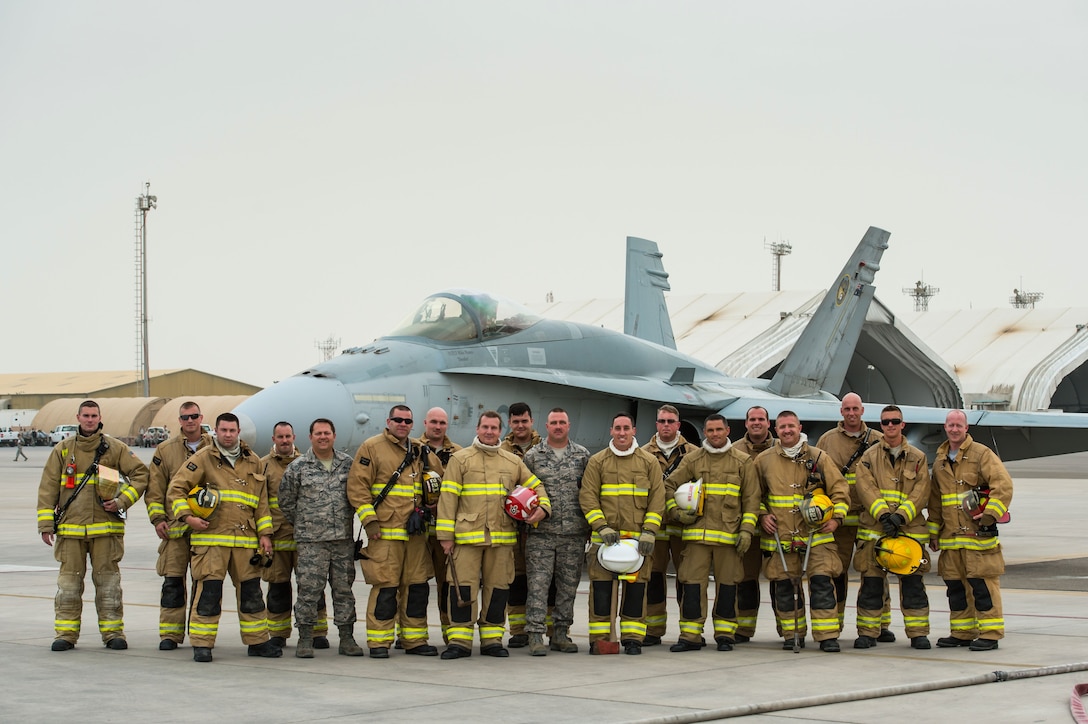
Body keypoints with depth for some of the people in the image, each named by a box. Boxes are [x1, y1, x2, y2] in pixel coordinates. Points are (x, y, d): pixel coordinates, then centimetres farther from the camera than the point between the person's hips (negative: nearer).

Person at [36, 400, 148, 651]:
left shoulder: (115, 448, 5)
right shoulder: (63, 449, 8)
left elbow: (140, 474, 6)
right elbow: (48, 487, 8)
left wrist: (122, 501, -7)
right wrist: (46, 524, 1)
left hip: (105, 527, -1)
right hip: (70, 528, 1)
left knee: (108, 580, 3)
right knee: (69, 581, 1)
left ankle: (113, 631, 9)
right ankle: (66, 632, 7)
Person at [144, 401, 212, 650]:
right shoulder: (165, 450, 7)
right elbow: (154, 488, 8)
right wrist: (157, 518, -2)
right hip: (175, 526, 0)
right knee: (173, 581, -2)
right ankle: (170, 634, 3)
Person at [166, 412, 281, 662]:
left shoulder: (253, 462, 15)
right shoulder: (203, 459, 3)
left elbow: (262, 501, 17)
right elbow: (176, 488, 0)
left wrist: (264, 534, 10)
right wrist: (187, 516, -11)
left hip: (245, 539, 4)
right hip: (210, 537, -4)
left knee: (251, 590, 8)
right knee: (208, 590, -7)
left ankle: (258, 641, 19)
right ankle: (202, 644, 0)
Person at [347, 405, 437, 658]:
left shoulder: (419, 452, 16)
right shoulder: (371, 448, -2)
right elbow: (357, 486, -7)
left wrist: (422, 514, 14)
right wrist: (369, 520, -13)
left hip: (415, 532, 6)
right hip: (385, 533, -6)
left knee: (417, 585, 8)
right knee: (385, 587, -8)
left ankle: (414, 639, 16)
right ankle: (379, 642, -1)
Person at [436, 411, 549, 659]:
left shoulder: (513, 462, 15)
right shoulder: (460, 459, 5)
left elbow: (536, 486, 24)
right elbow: (448, 497, 1)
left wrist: (543, 507, 2)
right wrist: (445, 534, -6)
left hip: (501, 536, 3)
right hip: (467, 534, -3)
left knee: (498, 587, 6)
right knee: (464, 587, -6)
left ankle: (492, 639, 15)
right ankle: (460, 641, 0)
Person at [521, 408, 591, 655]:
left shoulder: (583, 455, 8)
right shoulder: (533, 456, 5)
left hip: (574, 534, 2)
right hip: (541, 532, -2)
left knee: (568, 585, 7)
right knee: (538, 584, -6)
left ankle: (560, 633, 16)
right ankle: (535, 635, -5)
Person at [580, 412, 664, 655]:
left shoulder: (650, 462, 8)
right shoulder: (597, 462, 7)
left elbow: (657, 499, 5)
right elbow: (587, 497, 1)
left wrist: (649, 532, -6)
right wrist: (601, 526, -11)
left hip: (638, 538, 0)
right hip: (604, 537, 0)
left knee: (636, 587, 0)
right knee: (601, 587, -2)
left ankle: (632, 638, 8)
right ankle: (599, 638, 5)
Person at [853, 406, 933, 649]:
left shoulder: (918, 458, 10)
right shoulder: (869, 457, 9)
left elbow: (921, 493, 0)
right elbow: (865, 489, -3)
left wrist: (900, 516, -14)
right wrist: (883, 515, -18)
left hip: (910, 529, 0)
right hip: (873, 529, 0)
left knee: (913, 582, 0)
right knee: (871, 582, 1)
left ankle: (918, 632, 7)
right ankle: (868, 632, 9)